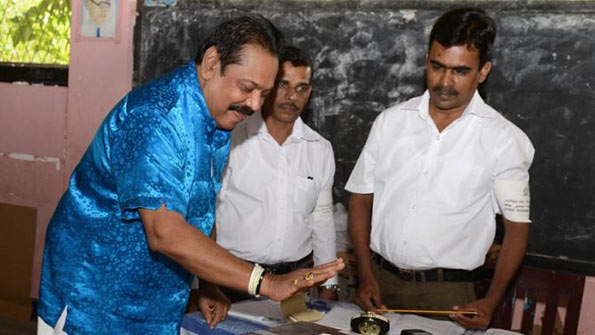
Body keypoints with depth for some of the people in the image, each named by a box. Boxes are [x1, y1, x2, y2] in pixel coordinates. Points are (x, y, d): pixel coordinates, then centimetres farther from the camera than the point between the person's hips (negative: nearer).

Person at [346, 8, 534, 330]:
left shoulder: (505, 140, -7)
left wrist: (491, 301, -12)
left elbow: (516, 226, -2)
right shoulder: (390, 121, 0)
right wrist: (366, 276, -2)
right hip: (380, 279, 2)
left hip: (447, 291, -2)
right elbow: (361, 198, 4)